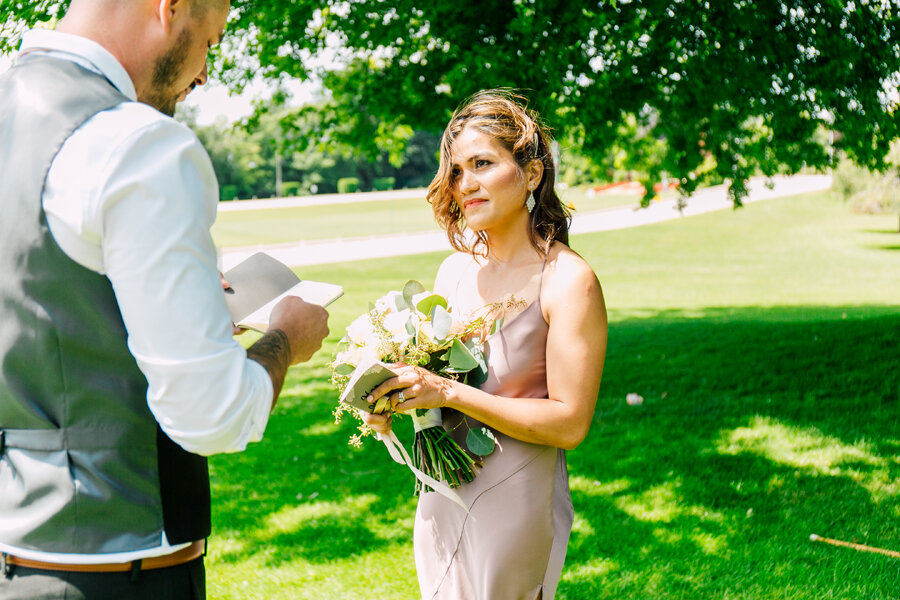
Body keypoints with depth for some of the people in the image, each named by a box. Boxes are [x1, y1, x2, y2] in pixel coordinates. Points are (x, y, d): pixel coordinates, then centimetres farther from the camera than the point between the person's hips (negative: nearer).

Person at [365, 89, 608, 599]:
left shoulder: (569, 281, -15)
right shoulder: (456, 269, 3)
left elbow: (570, 424, -19)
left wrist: (449, 392, -23)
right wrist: (393, 399, -5)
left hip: (515, 504, -6)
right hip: (442, 496, 6)